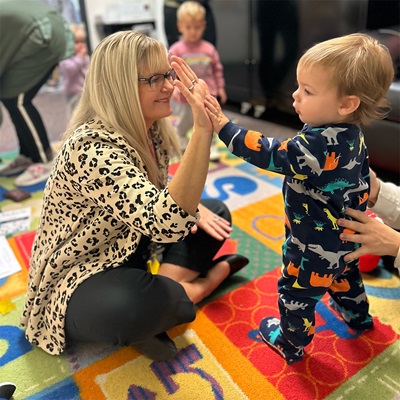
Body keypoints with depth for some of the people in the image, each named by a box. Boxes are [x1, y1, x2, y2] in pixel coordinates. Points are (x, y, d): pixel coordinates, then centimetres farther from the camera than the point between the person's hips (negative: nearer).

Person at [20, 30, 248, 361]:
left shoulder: (151, 129, -3)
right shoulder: (93, 149, -29)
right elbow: (167, 224, -41)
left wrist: (195, 208, -9)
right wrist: (203, 130, -43)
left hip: (131, 252, 8)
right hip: (79, 280, -8)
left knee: (216, 212, 5)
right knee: (142, 303, -39)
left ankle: (169, 288, -8)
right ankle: (205, 282, -8)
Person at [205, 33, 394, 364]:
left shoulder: (319, 146, -36)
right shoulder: (353, 136, -5)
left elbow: (267, 154, -36)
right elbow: (362, 182, 8)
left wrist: (221, 125, -34)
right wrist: (355, 218, 22)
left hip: (315, 247, -9)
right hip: (346, 238, 9)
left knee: (295, 294, 14)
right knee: (344, 276, 34)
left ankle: (290, 345, 37)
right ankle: (358, 317, 60)